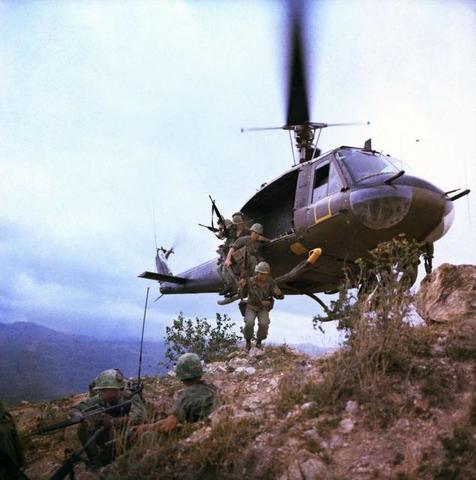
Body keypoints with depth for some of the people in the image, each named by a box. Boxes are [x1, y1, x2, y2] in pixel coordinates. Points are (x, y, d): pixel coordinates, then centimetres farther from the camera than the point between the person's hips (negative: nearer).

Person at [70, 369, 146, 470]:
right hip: (108, 439, 3)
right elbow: (75, 409, -10)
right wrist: (81, 418, -34)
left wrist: (113, 421, -56)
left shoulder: (132, 398, -24)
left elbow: (138, 417, -43)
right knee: (83, 427, -17)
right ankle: (95, 462, -7)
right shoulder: (100, 399, -13)